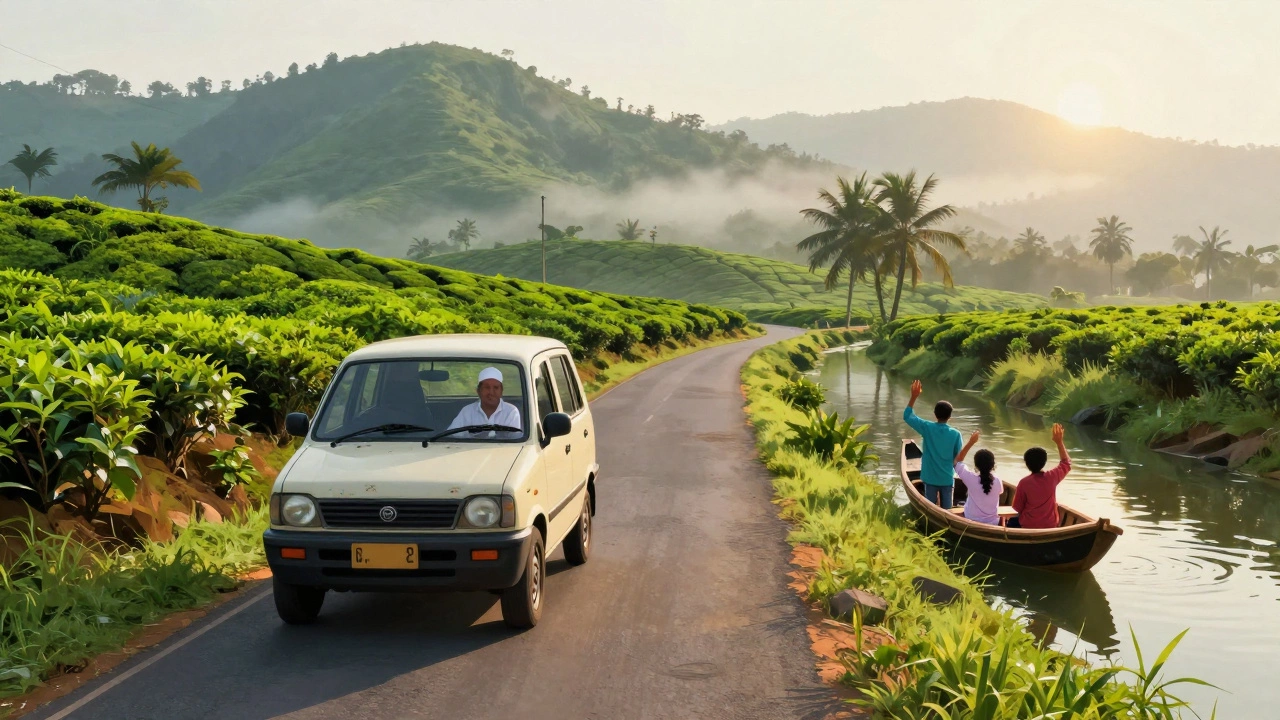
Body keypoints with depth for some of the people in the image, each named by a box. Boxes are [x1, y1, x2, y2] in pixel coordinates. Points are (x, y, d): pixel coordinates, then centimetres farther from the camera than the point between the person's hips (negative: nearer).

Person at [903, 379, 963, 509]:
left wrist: (914, 397, -2)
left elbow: (907, 416, -2)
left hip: (930, 477, 0)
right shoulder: (955, 434, -12)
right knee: (946, 509, 10)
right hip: (947, 478, 0)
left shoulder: (927, 428, -13)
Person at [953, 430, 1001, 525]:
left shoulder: (971, 479, -23)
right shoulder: (997, 481, -18)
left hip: (972, 523, -1)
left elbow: (958, 461, -5)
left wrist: (970, 442, -7)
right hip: (992, 524, 1)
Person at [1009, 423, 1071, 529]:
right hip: (1050, 526, 3)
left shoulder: (1024, 482, -20)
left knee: (1011, 523, 29)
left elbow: (1018, 508, -10)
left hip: (1029, 527, -3)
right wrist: (1059, 442, 8)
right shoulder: (1052, 477, -14)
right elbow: (1066, 463, 7)